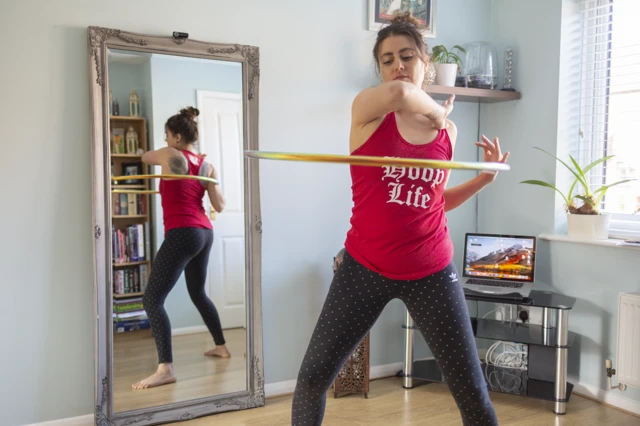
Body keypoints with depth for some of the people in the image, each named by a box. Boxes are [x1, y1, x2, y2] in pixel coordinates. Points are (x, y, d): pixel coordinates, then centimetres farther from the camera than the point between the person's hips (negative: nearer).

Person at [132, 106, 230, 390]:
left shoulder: (170, 155, -5)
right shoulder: (206, 165, 10)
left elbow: (145, 157, 17)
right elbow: (219, 207, 6)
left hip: (182, 235, -8)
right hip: (204, 233, 8)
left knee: (152, 300, -9)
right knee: (198, 292, 26)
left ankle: (166, 368, -17)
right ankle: (221, 346, 37)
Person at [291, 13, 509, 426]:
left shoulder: (449, 130, 6)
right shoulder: (367, 109, -6)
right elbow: (400, 93, -30)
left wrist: (484, 179, 4)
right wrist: (436, 112, -11)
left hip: (431, 272, 3)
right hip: (365, 267, -2)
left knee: (472, 390, 7)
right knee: (313, 376, 8)